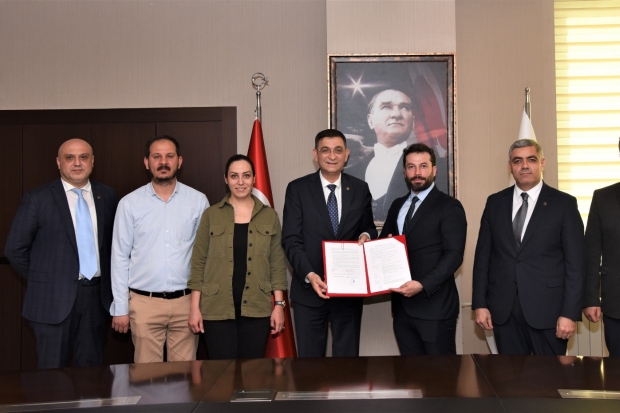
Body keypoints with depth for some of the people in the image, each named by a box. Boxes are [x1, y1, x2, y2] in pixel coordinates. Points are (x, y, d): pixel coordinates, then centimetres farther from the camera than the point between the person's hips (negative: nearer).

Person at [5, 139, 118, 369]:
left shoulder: (107, 196, 6)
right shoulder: (37, 198, -4)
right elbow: (15, 249, -1)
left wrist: (110, 280, 7)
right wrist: (41, 280, 3)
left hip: (97, 295, 3)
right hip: (54, 298, -3)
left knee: (91, 371, 13)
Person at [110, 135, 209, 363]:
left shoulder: (198, 201, 1)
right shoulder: (129, 203, -1)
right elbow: (120, 257, 2)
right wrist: (120, 307, 0)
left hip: (186, 301, 1)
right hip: (144, 302, 0)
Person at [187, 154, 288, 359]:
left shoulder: (269, 216, 6)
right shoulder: (211, 215, 3)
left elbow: (277, 263, 6)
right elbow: (198, 263, 3)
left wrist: (279, 304, -1)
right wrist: (195, 307, -3)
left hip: (257, 309, 1)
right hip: (217, 309, -1)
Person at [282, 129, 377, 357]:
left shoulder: (360, 189, 5)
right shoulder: (297, 189, -3)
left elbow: (368, 228, 14)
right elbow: (291, 240, -7)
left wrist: (366, 236, -11)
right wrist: (309, 275, -21)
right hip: (309, 289, -1)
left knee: (347, 355, 11)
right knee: (309, 355, 9)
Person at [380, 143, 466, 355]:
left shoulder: (449, 206, -5)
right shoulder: (397, 205, 15)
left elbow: (453, 255, -14)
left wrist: (422, 285, -24)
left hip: (434, 305, -6)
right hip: (402, 304, 6)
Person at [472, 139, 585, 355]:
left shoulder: (564, 203, -2)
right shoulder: (495, 202, 7)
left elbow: (576, 263, -5)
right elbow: (483, 256, 7)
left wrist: (570, 313, -11)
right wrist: (480, 303, 2)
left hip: (547, 307, -2)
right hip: (503, 309, 3)